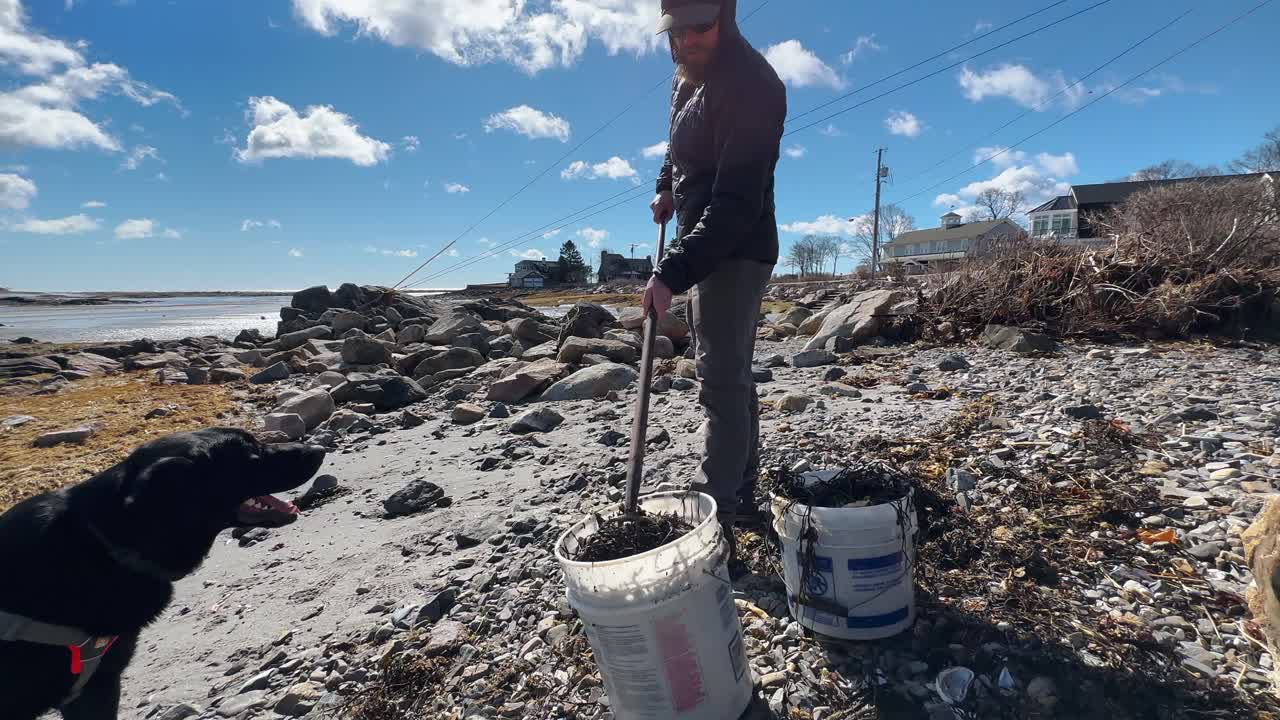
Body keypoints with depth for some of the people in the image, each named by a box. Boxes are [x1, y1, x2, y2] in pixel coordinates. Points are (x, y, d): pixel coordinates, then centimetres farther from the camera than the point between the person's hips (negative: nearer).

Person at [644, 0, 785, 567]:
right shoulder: (687, 77, 10)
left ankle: (716, 522, -6)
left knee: (722, 382, -12)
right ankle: (742, 489, 30)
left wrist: (673, 272, -33)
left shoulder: (749, 85, -20)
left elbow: (736, 202, -28)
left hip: (735, 254, -9)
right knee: (731, 376, 15)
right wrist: (667, 187, 13)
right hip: (708, 249, 10)